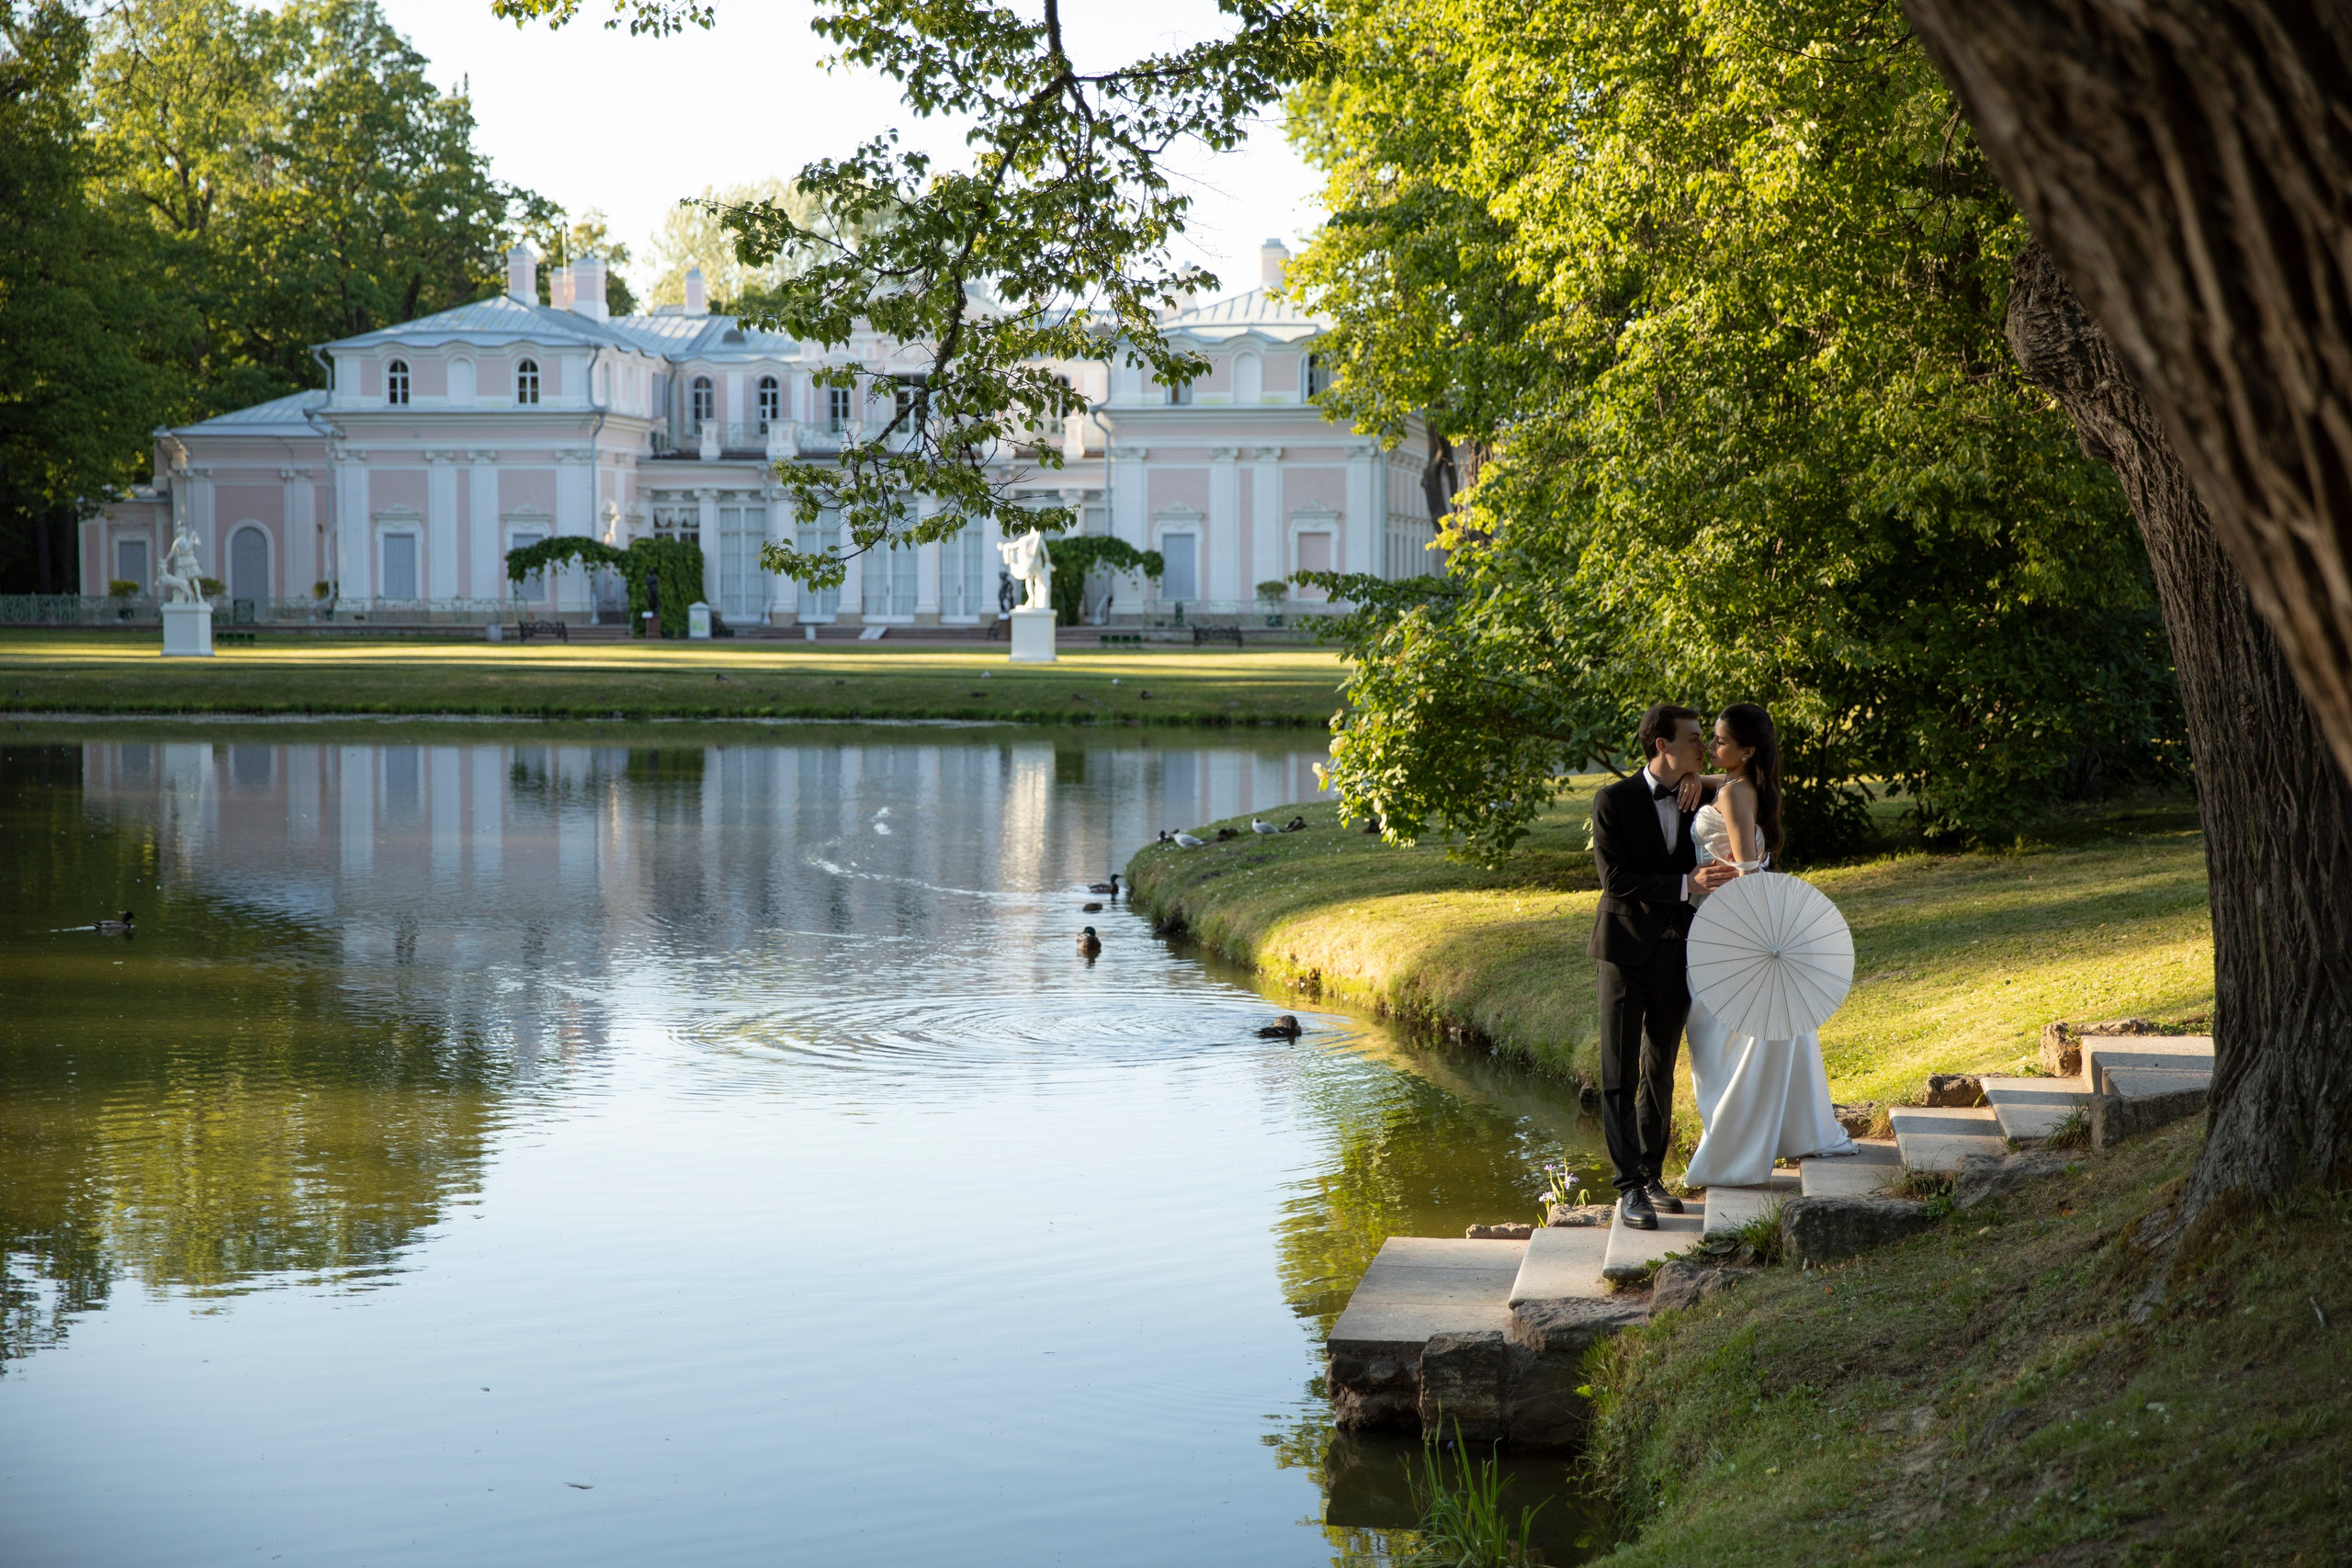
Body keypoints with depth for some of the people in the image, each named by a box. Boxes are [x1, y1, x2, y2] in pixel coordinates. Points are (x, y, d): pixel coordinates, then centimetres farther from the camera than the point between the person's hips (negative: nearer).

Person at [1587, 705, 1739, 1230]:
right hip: (1626, 950, -5)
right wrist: (1686, 884, -26)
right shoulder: (1614, 801, -10)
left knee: (1661, 1072, 12)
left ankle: (1652, 1175, 22)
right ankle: (1630, 1189, -4)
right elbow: (1616, 880, -17)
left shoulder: (1697, 799, 5)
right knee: (1620, 1075, -4)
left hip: (1675, 954, 5)